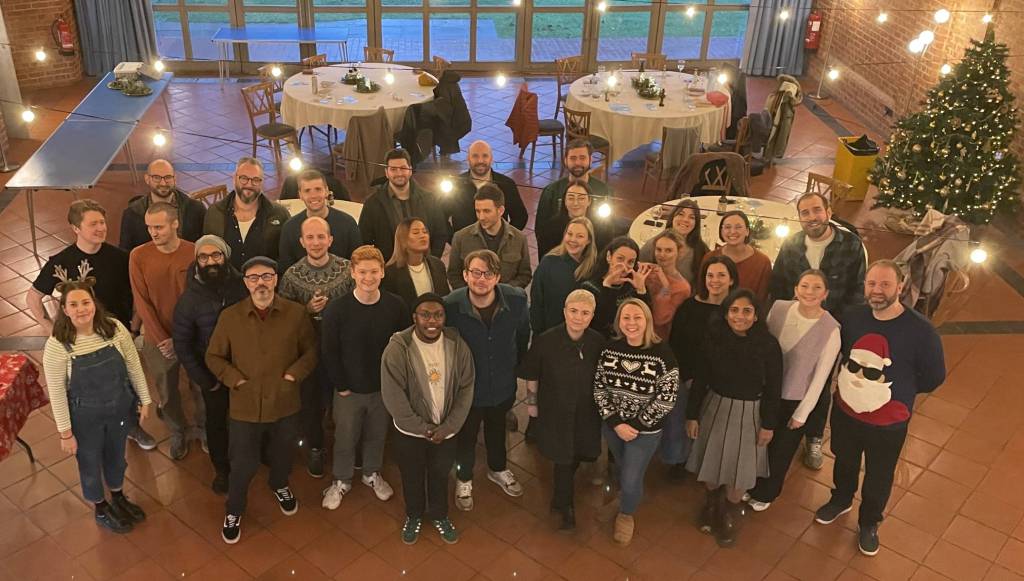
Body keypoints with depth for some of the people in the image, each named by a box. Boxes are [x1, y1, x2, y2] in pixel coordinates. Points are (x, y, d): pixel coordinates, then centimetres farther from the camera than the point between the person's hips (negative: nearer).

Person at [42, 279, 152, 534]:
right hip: (85, 417, -3)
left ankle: (118, 497, 55)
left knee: (116, 454, 27)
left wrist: (144, 399, 2)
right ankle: (101, 510, 48)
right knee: (90, 463, 21)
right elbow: (57, 393, -16)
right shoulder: (56, 346, -25)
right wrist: (66, 432, -11)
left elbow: (134, 366, -4)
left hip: (120, 408, 3)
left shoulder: (115, 328, -18)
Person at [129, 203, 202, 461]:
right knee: (166, 392, 16)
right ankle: (178, 432, 41)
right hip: (158, 340, 1)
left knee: (201, 386, 16)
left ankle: (202, 427, 42)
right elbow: (142, 302, -8)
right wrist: (162, 339, -12)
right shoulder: (139, 256, -11)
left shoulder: (195, 253, -13)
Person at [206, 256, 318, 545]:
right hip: (245, 407, -1)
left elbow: (310, 350, 0)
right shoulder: (229, 317, -10)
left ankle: (280, 486, 57)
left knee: (282, 455, 25)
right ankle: (233, 511, 38)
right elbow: (214, 357, 1)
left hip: (285, 404, 1)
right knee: (243, 464, 10)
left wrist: (293, 374, -12)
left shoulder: (296, 313, -10)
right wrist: (236, 380, -11)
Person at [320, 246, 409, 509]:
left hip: (384, 387, 2)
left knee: (377, 435, 20)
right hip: (349, 389, -1)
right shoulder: (337, 309, -17)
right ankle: (341, 481, 39)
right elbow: (329, 351, -9)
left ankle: (373, 473, 46)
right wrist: (341, 385, -8)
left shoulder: (396, 306, -13)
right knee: (345, 438, 14)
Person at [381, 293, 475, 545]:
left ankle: (439, 515, 50)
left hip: (446, 430, 2)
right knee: (412, 477, 21)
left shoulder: (457, 345, -14)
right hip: (410, 431, -2)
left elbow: (466, 389, -8)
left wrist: (449, 427, -13)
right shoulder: (397, 349, -23)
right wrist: (422, 428, -16)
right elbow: (393, 397, -19)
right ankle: (414, 515, 49)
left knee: (440, 474, 23)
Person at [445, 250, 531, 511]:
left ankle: (498, 469, 59)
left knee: (497, 430, 30)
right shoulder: (450, 306, -29)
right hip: (467, 388, -2)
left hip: (503, 385, 2)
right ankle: (464, 480, 51)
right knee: (466, 437, 22)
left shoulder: (517, 300, -23)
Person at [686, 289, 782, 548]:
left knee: (739, 469, 8)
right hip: (715, 407, 1)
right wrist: (692, 415, 0)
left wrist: (769, 424, -3)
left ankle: (730, 514, 36)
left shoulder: (768, 345, -15)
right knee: (711, 461, 16)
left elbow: (773, 388, -6)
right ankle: (712, 503, 45)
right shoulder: (713, 340, -12)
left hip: (749, 413, -1)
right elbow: (699, 381, -4)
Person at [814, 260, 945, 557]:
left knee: (879, 477, 21)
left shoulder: (921, 330, -23)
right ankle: (841, 500, 59)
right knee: (844, 462, 29)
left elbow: (934, 377, -9)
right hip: (845, 411, 3)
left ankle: (869, 522, 49)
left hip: (888, 424, -3)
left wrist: (896, 389, -3)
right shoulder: (852, 316, -12)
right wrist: (848, 381, 2)